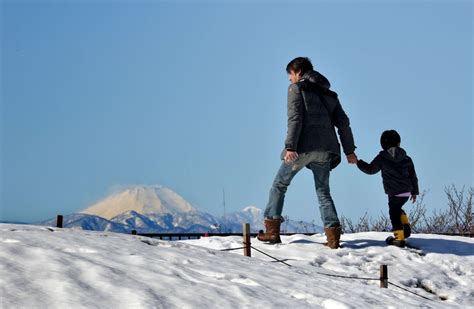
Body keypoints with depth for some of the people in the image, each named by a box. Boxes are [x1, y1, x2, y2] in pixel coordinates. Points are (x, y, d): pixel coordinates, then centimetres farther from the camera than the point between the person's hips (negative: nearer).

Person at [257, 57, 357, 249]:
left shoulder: (297, 88, 2)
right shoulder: (328, 94, 20)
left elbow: (295, 118, -11)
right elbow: (343, 122, 15)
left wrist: (290, 146, -17)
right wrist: (349, 150, 17)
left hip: (302, 147, -5)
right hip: (325, 150, 5)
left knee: (279, 185, 11)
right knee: (323, 192, 13)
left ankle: (272, 230, 8)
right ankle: (333, 235, -2)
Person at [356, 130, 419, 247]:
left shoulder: (382, 158, -5)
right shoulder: (406, 159, 8)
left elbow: (370, 169, 0)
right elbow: (413, 176, 12)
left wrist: (359, 162, 13)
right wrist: (414, 191, 22)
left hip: (394, 192, -5)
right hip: (407, 192, 5)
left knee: (394, 212, 1)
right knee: (397, 209, 25)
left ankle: (399, 238, -2)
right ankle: (406, 227, 15)